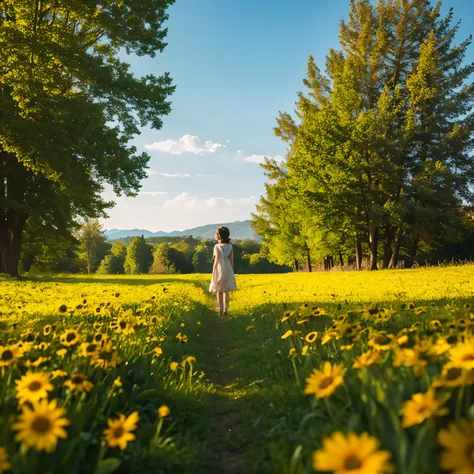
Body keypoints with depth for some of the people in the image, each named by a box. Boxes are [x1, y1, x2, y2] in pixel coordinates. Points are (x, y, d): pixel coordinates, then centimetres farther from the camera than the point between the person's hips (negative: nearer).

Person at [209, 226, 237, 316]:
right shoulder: (230, 246, 2)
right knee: (226, 291, 8)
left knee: (219, 291, 6)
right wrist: (232, 272, 11)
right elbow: (231, 260, 3)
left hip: (219, 270, -3)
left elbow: (217, 260, -14)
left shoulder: (217, 246, -10)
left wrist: (213, 273, -10)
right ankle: (225, 311, 7)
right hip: (228, 270, 3)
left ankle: (220, 311, 5)